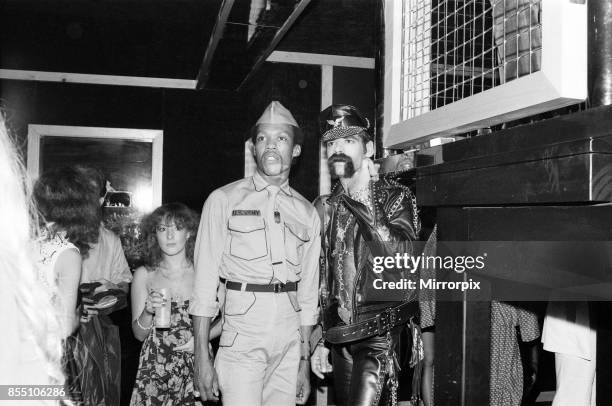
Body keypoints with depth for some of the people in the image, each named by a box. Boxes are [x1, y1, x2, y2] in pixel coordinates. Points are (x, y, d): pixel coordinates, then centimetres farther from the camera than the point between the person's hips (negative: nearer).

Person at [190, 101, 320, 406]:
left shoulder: (307, 212, 11)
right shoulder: (223, 200, 1)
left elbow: (308, 293, 12)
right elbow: (205, 281, -4)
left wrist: (305, 362, 9)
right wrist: (202, 356, -9)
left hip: (290, 340, 3)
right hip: (242, 335, -3)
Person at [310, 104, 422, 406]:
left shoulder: (396, 197, -3)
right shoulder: (325, 207, 10)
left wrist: (366, 206, -18)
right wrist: (320, 341, 12)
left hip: (380, 335, -5)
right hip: (339, 335, 5)